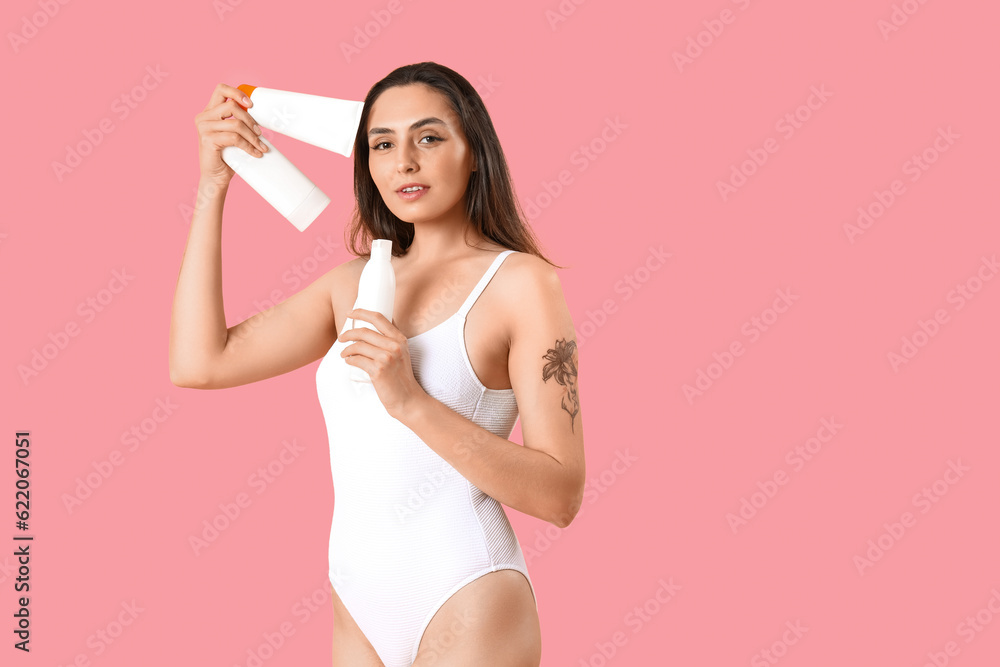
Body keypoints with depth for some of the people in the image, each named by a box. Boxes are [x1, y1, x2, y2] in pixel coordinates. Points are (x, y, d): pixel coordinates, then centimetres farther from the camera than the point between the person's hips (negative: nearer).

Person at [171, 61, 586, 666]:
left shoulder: (521, 281, -9)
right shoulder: (353, 283, 8)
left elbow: (561, 495, -14)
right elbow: (200, 363, -1)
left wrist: (411, 401, -24)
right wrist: (213, 184, -1)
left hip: (465, 604, -5)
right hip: (359, 608, 6)